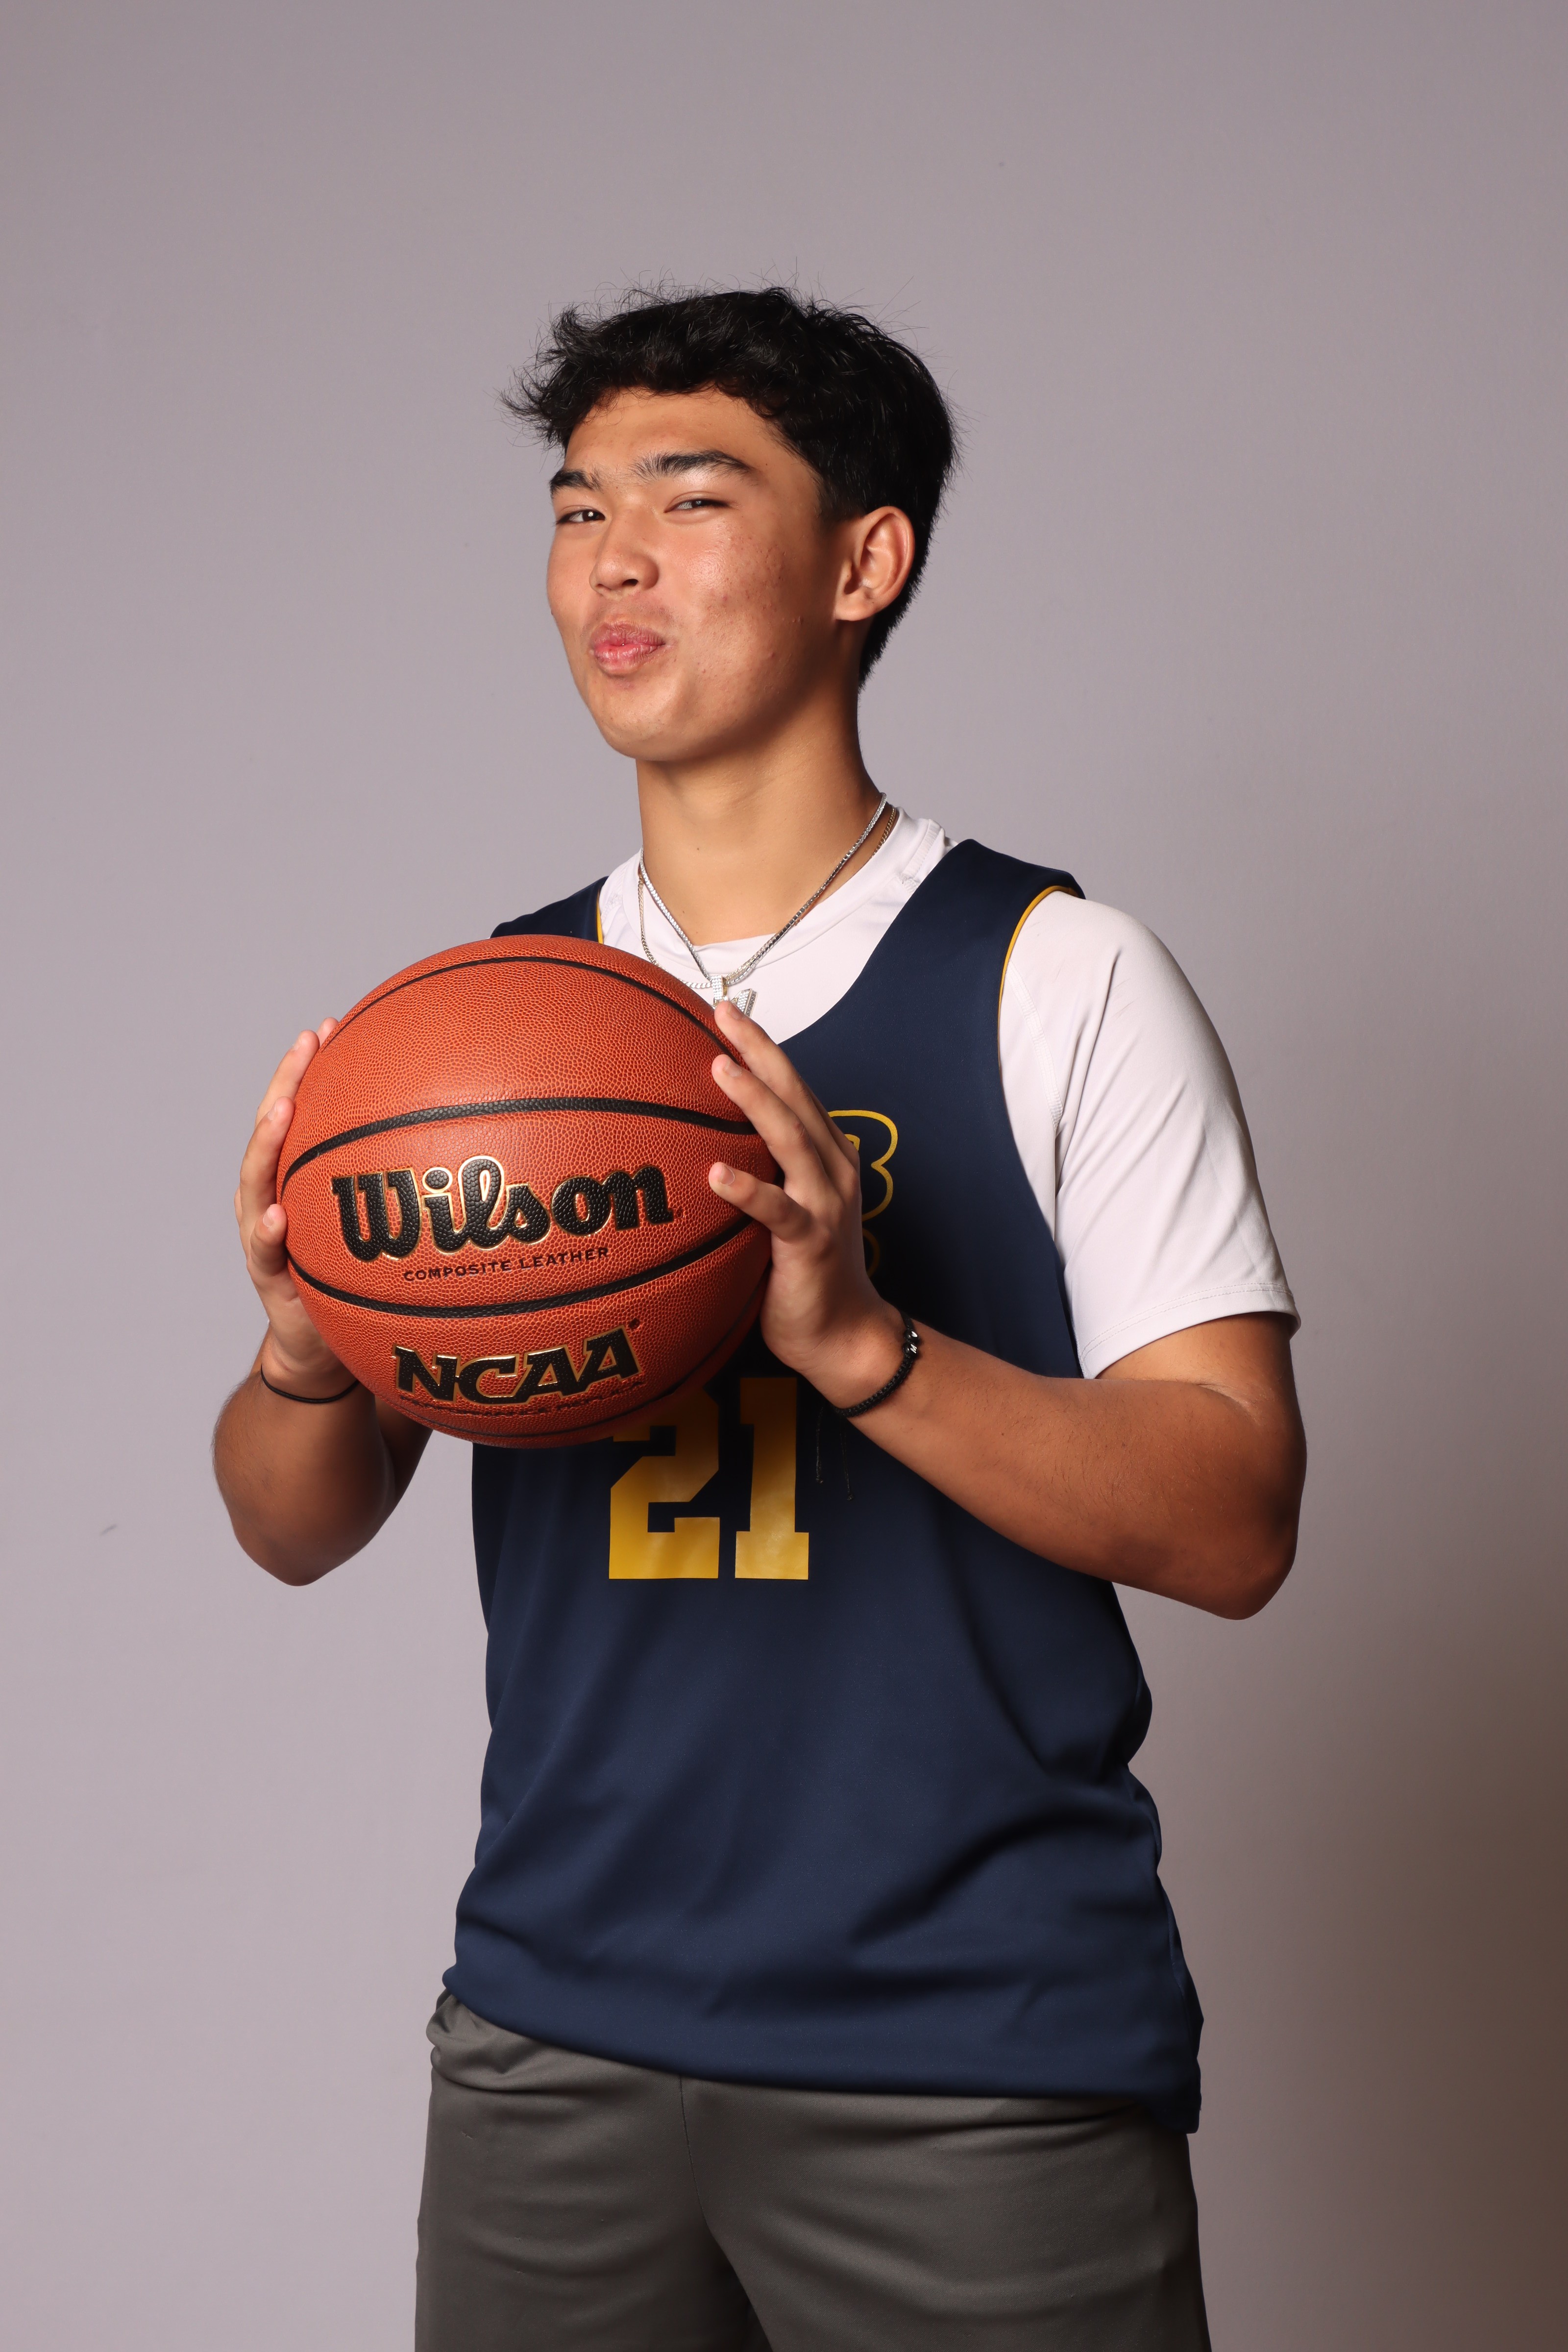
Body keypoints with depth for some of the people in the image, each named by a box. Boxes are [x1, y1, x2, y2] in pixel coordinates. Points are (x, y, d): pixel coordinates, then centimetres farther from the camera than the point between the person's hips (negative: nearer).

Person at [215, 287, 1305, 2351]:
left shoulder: (1057, 980, -4)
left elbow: (1233, 1524, -10)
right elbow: (298, 1534, 10)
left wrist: (859, 1340, -25)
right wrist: (305, 1355, -12)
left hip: (978, 2057, -3)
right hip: (556, 2023, 4)